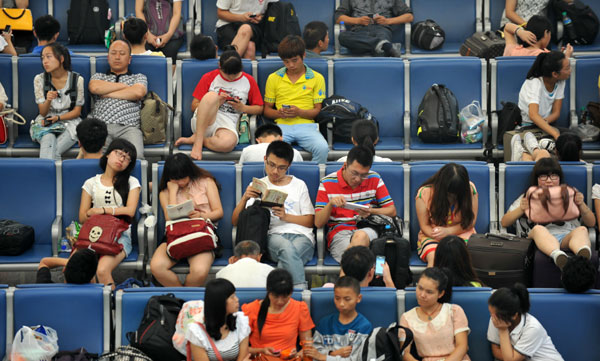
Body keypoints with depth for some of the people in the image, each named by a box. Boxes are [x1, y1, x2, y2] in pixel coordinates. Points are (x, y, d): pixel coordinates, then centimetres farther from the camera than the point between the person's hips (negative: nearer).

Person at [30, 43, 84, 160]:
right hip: (45, 122, 1)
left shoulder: (77, 79, -3)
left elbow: (77, 111, 2)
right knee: (48, 139, -36)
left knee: (53, 150, -33)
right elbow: (43, 112, 0)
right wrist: (48, 100, -23)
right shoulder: (39, 79, 0)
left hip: (69, 121, -1)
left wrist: (58, 118, -15)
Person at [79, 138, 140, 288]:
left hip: (120, 236, -2)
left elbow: (130, 211, -1)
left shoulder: (131, 183, 15)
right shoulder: (91, 183, 18)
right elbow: (82, 218, 9)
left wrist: (102, 210, -5)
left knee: (102, 271, -34)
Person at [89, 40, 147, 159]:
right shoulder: (98, 76, 30)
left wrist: (107, 94, 8)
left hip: (129, 127, -1)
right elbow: (94, 87, 4)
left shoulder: (139, 77, 26)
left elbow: (138, 92, 1)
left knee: (136, 154, -35)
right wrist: (123, 85, 10)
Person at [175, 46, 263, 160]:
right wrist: (215, 103, -7)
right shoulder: (209, 78, 11)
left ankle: (193, 139, -14)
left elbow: (259, 108, 17)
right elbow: (194, 106, 10)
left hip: (227, 126, 0)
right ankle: (198, 142, -27)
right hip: (204, 122, 0)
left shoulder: (248, 81, 13)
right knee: (212, 95, -35)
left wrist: (243, 108, -3)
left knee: (229, 142, -42)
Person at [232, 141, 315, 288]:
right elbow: (235, 222, 12)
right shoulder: (258, 186, 20)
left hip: (302, 236, 1)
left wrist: (285, 216, -3)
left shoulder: (299, 185, 21)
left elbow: (310, 221, 14)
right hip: (274, 236, -1)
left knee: (287, 259, -37)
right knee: (287, 249, -39)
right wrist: (245, 198, -6)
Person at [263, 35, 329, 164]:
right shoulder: (273, 78, 13)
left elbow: (318, 110, 6)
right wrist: (279, 113, -7)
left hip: (306, 124, 0)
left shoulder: (317, 78, 9)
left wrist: (299, 112, -13)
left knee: (322, 148, -32)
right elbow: (267, 109, 16)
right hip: (282, 125, 0)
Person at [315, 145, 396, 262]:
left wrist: (371, 212, -10)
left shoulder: (374, 179, 9)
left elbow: (392, 211, 10)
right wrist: (330, 204, -17)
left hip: (368, 230, 2)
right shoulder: (327, 183, 3)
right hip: (339, 232, -2)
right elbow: (318, 223, 2)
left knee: (360, 236, -37)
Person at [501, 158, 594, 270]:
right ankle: (560, 258, -70)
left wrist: (581, 205, 4)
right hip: (539, 239, -1)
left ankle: (583, 257, -70)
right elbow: (504, 223, 21)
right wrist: (521, 209, 2)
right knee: (538, 229, -37)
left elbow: (591, 223, 23)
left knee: (582, 230, -33)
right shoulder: (527, 198, 28)